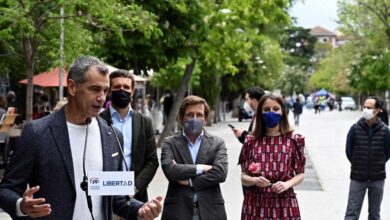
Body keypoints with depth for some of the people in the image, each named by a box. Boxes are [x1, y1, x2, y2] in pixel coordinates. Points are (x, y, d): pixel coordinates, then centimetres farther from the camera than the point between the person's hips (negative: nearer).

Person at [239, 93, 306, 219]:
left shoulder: (294, 140, 3)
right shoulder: (251, 141, 5)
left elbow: (300, 174, 7)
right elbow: (243, 177, 6)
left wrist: (287, 184, -12)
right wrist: (254, 180, -15)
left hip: (284, 204, -1)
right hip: (255, 205, 1)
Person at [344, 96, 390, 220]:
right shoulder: (355, 128, -6)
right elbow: (348, 151, 4)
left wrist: (378, 165, 8)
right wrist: (357, 165, 8)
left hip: (377, 179, 1)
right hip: (357, 178, -1)